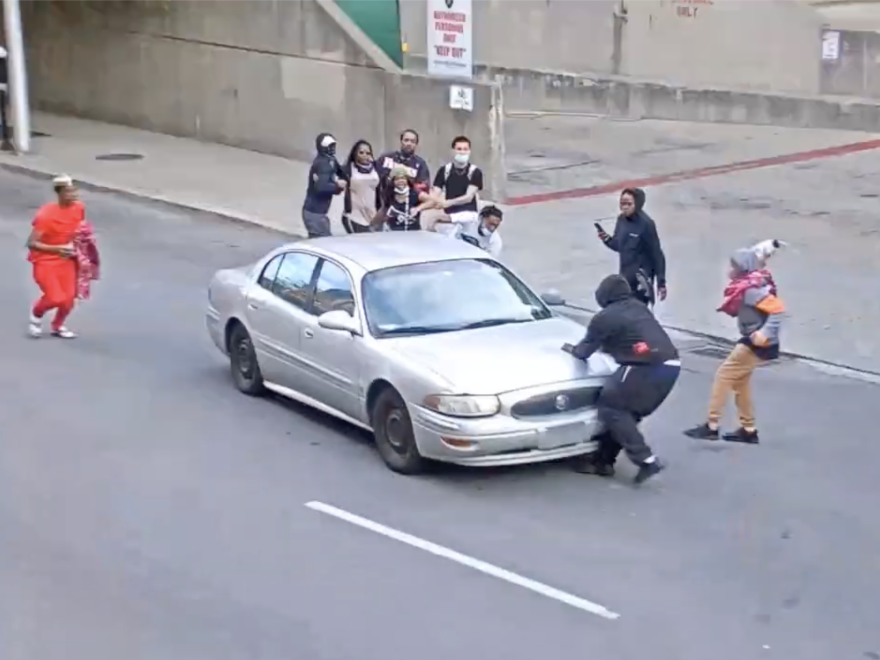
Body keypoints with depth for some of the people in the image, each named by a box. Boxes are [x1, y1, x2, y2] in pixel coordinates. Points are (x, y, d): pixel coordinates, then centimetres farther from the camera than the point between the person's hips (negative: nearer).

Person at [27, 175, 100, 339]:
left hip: (66, 259, 5)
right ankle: (36, 315, 17)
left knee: (69, 298, -3)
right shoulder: (46, 214, -25)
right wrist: (57, 249, -35)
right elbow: (31, 243, -24)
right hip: (45, 261, -5)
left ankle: (58, 326, 26)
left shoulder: (79, 208, -6)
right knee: (56, 298, -17)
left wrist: (79, 241, 1)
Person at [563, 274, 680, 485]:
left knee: (611, 408, 5)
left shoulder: (605, 317, 3)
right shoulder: (639, 308, 23)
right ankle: (604, 460, 23)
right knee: (624, 410, 18)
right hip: (671, 365, 8)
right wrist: (610, 346, 46)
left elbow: (583, 352, 11)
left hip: (647, 367, -8)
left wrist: (572, 349, 30)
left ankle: (646, 460, -4)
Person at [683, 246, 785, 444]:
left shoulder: (751, 290, -21)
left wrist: (765, 334, -30)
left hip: (758, 344, -10)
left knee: (723, 376, -4)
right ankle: (748, 430, 24)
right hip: (753, 341, 10)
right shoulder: (747, 287, 7)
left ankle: (712, 426, -1)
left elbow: (778, 309, -26)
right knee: (739, 380, 18)